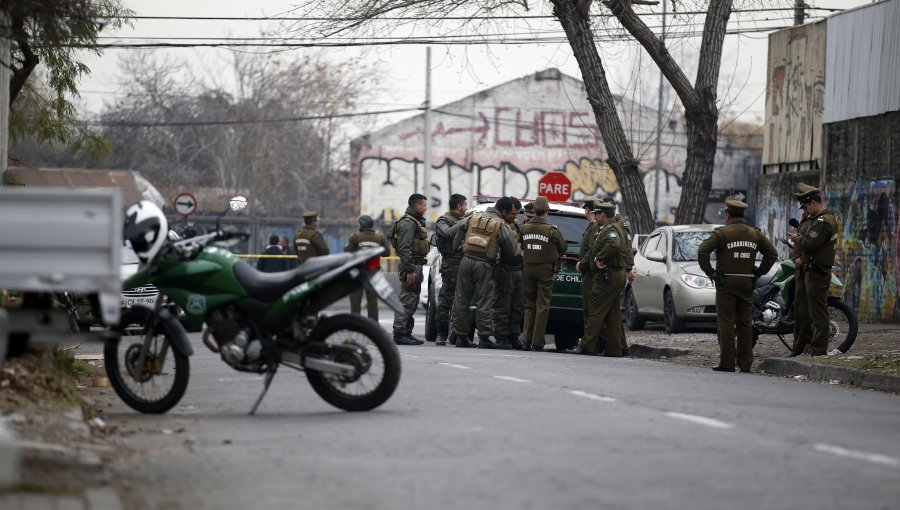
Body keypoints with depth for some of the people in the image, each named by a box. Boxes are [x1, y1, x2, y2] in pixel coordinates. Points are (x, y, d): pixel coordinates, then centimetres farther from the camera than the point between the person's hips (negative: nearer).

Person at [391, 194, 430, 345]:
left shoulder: (417, 221, 20)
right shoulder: (407, 222, -13)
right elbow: (404, 248, -21)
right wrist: (409, 270, -25)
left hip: (416, 265, 11)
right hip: (411, 266, -11)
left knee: (412, 300, 13)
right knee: (407, 300, -11)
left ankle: (407, 333, 18)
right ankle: (400, 334, -12)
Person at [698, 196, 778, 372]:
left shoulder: (722, 233, -7)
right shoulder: (755, 234, 9)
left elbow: (702, 251, -16)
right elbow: (772, 253, 12)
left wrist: (709, 272, -6)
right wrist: (759, 272, 12)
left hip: (726, 284, -4)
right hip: (747, 284, 4)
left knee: (726, 323, -3)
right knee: (745, 323, 7)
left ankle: (727, 363, -6)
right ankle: (745, 363, 7)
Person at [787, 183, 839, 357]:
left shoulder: (824, 221, -15)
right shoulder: (809, 219, 17)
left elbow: (810, 244, -23)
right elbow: (799, 243, 19)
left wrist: (797, 238, -5)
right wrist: (797, 258, 1)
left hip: (817, 272, -11)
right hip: (805, 270, 11)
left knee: (817, 311, -8)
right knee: (800, 308, 15)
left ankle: (818, 349, -7)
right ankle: (800, 347, 23)